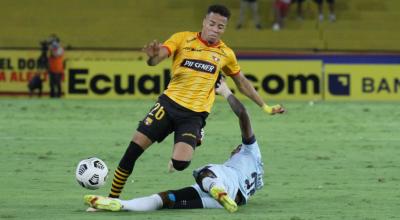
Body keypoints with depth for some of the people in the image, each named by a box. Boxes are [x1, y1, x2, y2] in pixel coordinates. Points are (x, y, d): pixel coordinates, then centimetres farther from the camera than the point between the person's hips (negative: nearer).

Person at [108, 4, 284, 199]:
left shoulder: (226, 54, 7)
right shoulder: (183, 39, -1)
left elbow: (242, 82, 21)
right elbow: (158, 57, -14)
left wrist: (265, 107, 22)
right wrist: (153, 56, -39)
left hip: (195, 115, 0)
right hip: (169, 103, 0)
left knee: (180, 163, -22)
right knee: (134, 148, -10)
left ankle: (175, 160, 16)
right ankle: (113, 197, 3)